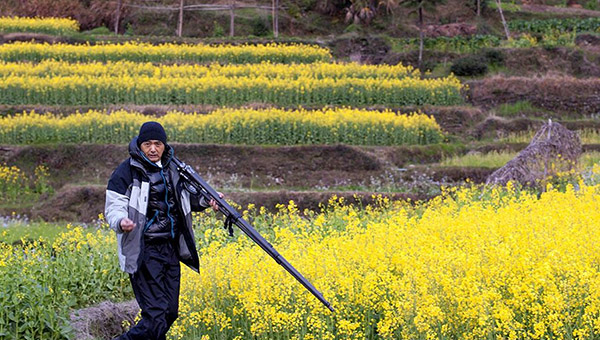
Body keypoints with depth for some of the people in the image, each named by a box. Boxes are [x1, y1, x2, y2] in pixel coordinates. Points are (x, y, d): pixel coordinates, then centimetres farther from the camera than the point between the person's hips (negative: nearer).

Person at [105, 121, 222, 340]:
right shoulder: (127, 172, -8)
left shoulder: (172, 168, 10)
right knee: (155, 318, -15)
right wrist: (121, 222, -34)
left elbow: (186, 198, 26)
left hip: (171, 249, 7)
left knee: (170, 313, 11)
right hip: (144, 252, -7)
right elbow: (113, 208, -11)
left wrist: (206, 200, 5)